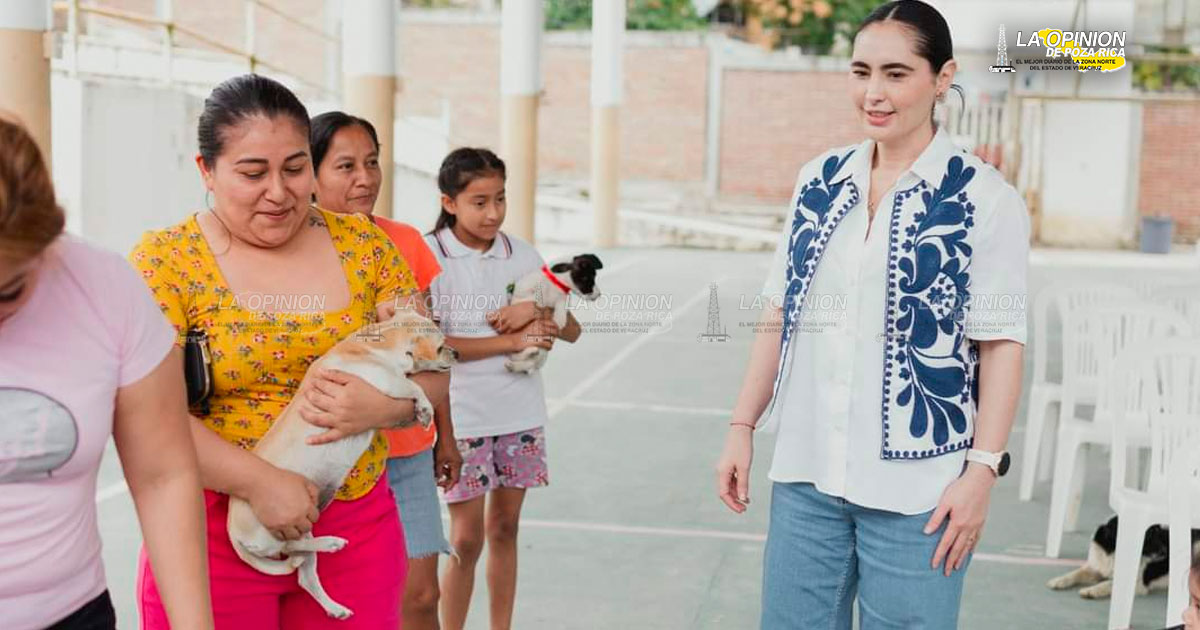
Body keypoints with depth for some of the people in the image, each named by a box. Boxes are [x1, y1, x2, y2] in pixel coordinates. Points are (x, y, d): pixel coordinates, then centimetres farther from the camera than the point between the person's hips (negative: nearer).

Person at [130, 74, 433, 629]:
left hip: (358, 530, 3)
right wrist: (259, 481, -22)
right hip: (212, 535, -2)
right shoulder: (164, 261, -6)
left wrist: (381, 406, -18)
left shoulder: (363, 244, 2)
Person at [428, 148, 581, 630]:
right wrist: (512, 340, -17)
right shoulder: (430, 255, -8)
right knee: (467, 538, 1)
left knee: (504, 527, 13)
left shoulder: (520, 253, 5)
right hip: (461, 415, -4)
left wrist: (535, 311, -14)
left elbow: (571, 330, 7)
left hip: (520, 411, 4)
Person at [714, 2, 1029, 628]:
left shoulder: (984, 199, -7)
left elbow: (1000, 344, -7)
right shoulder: (819, 180, 6)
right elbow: (779, 314, 9)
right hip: (805, 471, 4)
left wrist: (981, 470, -12)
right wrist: (742, 427, 8)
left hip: (915, 487, -4)